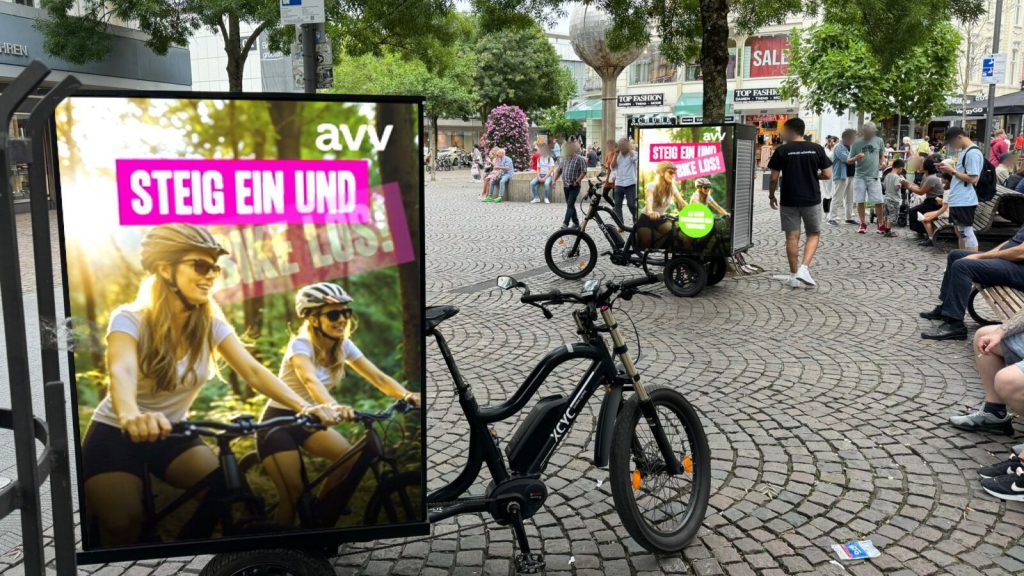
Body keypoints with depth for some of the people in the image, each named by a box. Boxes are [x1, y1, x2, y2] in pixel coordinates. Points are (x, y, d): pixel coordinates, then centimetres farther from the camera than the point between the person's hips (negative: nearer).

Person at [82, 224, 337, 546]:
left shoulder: (212, 325, -8)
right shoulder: (130, 320, -20)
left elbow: (253, 371, -18)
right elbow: (122, 371, -39)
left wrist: (302, 406, -36)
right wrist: (131, 416, -63)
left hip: (172, 435, 4)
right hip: (116, 435, -4)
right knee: (124, 524, -24)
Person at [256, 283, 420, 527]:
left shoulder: (344, 346, -6)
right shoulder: (301, 345, -24)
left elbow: (378, 377, -14)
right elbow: (310, 380, -45)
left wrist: (406, 395, -34)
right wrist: (333, 407, -65)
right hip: (278, 422, -6)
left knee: (354, 459, -15)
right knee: (293, 494, -16)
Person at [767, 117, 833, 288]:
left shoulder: (781, 151, -5)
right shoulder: (817, 149, 0)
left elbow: (774, 178, -6)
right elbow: (827, 175, 0)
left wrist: (771, 195, 9)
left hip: (789, 200, -1)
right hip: (812, 199, 1)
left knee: (792, 237, 5)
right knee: (814, 234, 14)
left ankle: (794, 276, 9)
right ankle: (804, 268, -3)